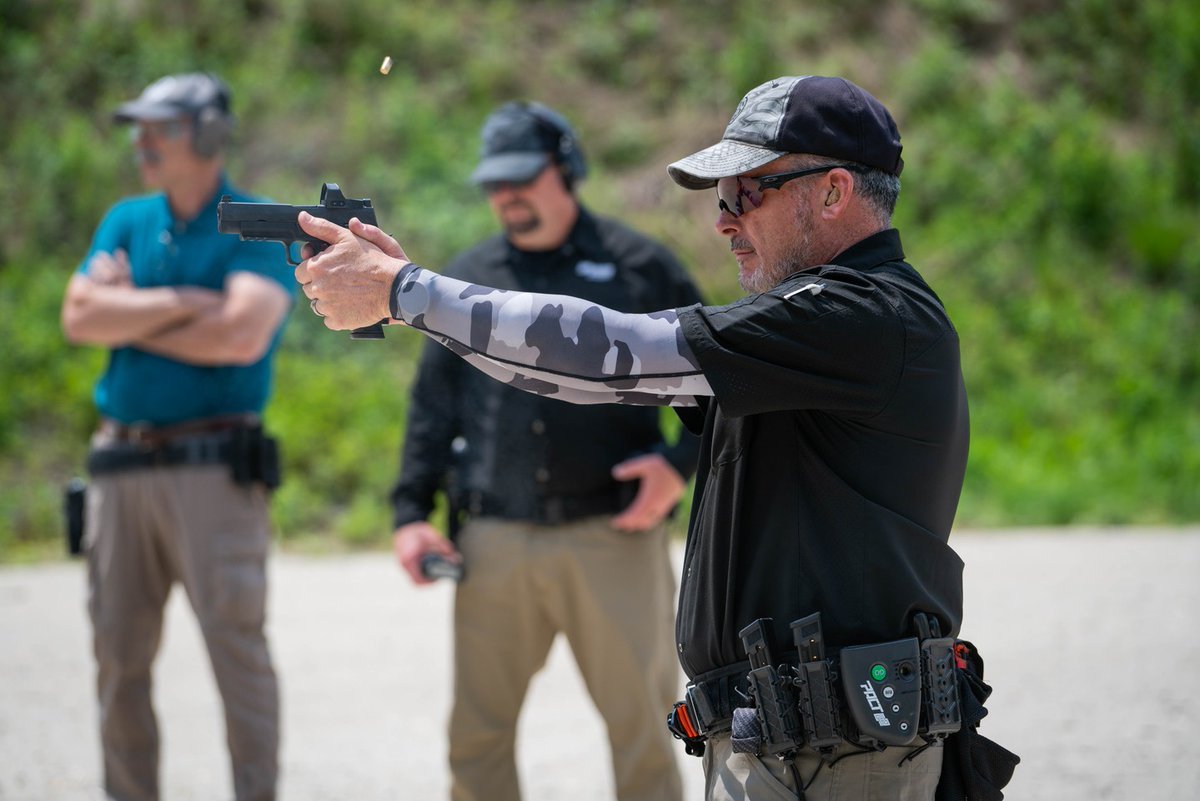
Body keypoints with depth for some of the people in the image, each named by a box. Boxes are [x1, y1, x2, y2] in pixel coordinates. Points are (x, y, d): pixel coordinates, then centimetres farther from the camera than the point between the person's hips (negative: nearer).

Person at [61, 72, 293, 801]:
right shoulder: (126, 222, 15)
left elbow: (242, 335, -17)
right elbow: (81, 317, 1)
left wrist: (130, 316, -4)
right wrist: (179, 303, -8)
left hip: (214, 462, -5)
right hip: (121, 463, 6)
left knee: (236, 641, -7)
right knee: (120, 652, 7)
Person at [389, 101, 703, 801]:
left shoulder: (639, 267, 3)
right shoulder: (467, 278, 13)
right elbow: (432, 406, 16)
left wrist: (682, 464, -8)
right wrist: (412, 512, 8)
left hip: (613, 540, -3)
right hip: (495, 546, 3)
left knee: (641, 726, 1)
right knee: (477, 731, 6)